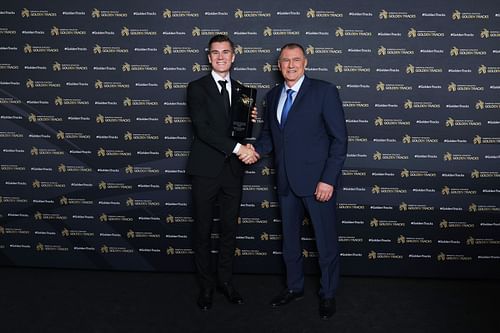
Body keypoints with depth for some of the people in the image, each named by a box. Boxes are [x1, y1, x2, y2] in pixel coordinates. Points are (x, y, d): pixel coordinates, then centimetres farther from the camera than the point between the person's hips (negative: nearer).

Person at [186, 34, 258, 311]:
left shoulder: (241, 91, 11)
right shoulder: (197, 88, -4)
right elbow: (202, 128, -17)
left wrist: (251, 121, -6)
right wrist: (237, 148, -23)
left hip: (233, 170, 4)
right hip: (206, 169, -4)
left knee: (230, 228, 12)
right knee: (203, 231, 6)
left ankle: (225, 281, 28)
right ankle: (206, 285, 21)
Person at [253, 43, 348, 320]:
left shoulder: (324, 91, -8)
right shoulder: (273, 96, 9)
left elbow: (339, 139, -11)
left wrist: (328, 180, -17)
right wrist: (256, 149, -6)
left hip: (317, 181, -5)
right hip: (286, 181, 6)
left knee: (326, 241, 7)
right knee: (289, 238, 17)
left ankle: (328, 294, 26)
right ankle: (294, 287, 37)